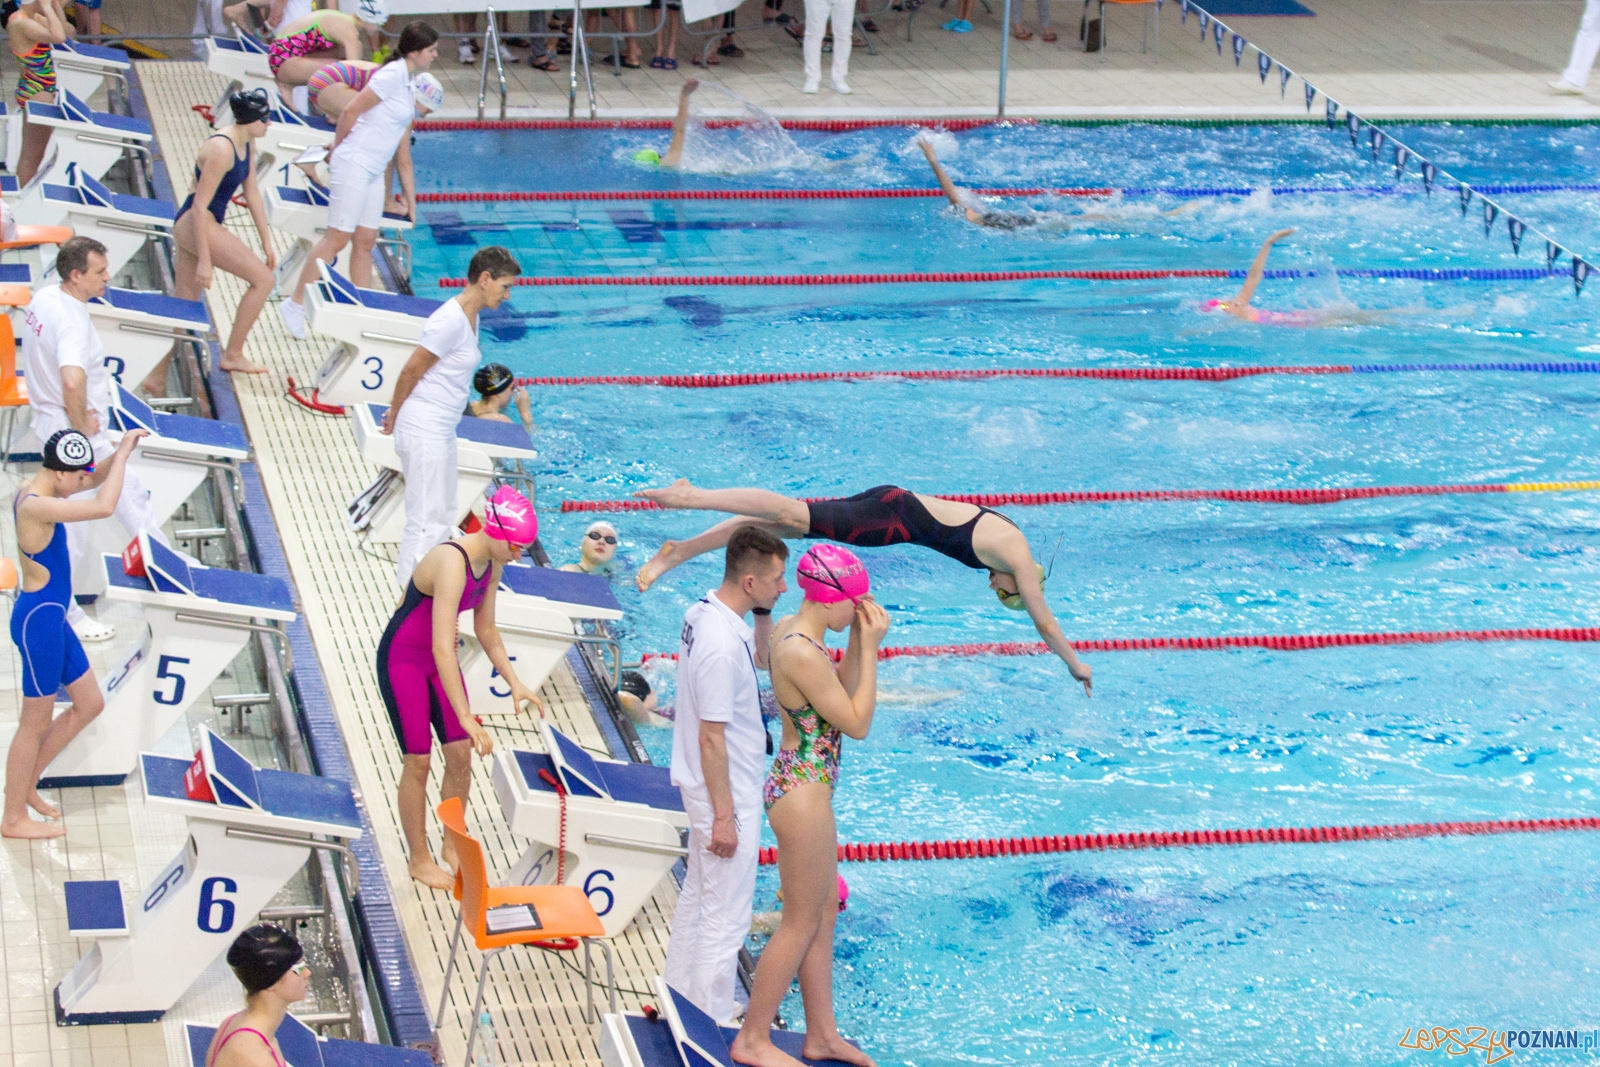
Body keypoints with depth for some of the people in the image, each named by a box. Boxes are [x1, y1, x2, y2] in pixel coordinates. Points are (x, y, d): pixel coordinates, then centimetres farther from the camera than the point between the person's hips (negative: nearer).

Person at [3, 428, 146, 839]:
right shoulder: (35, 506, -26)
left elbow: (97, 481, 17)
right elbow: (103, 507, -35)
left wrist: (122, 452, -1)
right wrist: (122, 454, -23)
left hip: (52, 617, 10)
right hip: (39, 619, -10)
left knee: (90, 704, 18)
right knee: (36, 723, 4)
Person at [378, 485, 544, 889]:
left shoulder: (491, 563, -7)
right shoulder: (452, 564, -34)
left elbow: (486, 629, 8)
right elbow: (443, 648, -38)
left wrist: (514, 682, -1)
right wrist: (466, 718, -39)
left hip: (438, 660, 8)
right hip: (402, 660, -8)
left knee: (461, 755, 7)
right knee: (418, 761, 1)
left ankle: (453, 846, 25)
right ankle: (418, 859, 16)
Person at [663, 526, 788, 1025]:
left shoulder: (705, 609, -1)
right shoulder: (723, 645, -30)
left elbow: (758, 657, 18)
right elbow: (712, 738, -26)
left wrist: (763, 612, 1)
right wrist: (725, 817, -19)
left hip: (702, 785, 10)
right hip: (726, 794, -10)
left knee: (698, 892, 24)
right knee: (726, 916, 2)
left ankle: (680, 994, 38)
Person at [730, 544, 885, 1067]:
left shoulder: (789, 630, 4)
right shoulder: (804, 653, -27)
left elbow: (841, 693, 14)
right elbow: (857, 723, -20)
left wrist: (859, 639, 1)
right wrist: (869, 647, -17)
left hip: (798, 783, 10)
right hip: (803, 793, -10)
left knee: (824, 912, 19)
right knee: (801, 922, 4)